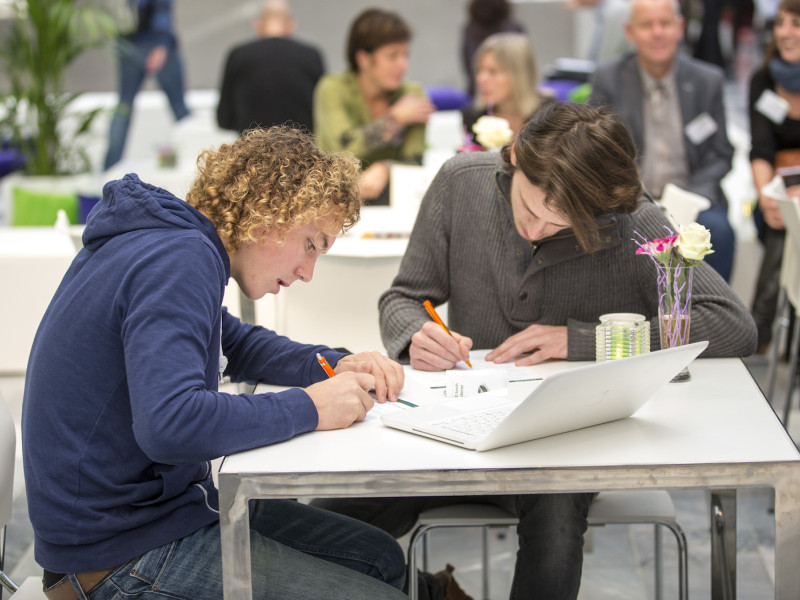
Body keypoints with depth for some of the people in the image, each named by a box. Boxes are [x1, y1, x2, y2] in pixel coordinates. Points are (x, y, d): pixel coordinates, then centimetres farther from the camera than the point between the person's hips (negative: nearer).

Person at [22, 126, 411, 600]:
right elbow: (168, 424, -35)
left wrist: (334, 366, 8)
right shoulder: (180, 261, -22)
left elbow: (235, 343, 27)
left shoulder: (176, 244, 10)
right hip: (124, 552, -11)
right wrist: (308, 408, -23)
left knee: (381, 559, 14)